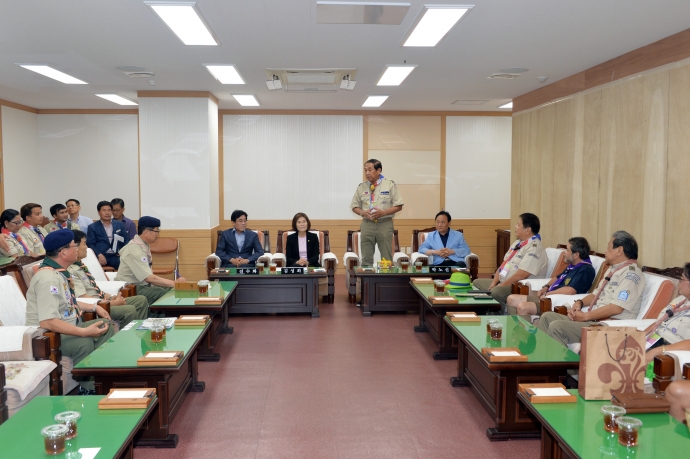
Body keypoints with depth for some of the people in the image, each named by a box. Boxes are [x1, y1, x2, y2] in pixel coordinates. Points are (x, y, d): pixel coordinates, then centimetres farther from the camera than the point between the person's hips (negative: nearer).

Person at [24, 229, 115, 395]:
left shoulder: (59, 272, 6)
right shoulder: (48, 278, -26)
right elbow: (47, 322, -34)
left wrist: (94, 307, 18)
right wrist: (84, 332, -33)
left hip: (67, 328, 11)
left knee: (106, 327, 12)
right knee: (84, 343, -34)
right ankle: (87, 391, -16)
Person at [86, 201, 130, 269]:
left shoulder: (119, 225, 20)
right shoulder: (92, 227, 13)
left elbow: (127, 239, 18)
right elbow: (90, 244, 3)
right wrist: (99, 255, -15)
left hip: (116, 257, 2)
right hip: (101, 257, -2)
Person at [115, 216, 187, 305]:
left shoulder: (144, 246, 8)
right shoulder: (134, 250, -20)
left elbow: (148, 276, 9)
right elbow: (149, 278, -25)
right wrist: (175, 283, -21)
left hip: (143, 285, 9)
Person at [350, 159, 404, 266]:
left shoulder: (390, 185, 0)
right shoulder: (361, 187, 8)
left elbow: (398, 206, -1)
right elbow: (354, 207, 12)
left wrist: (383, 212, -15)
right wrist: (363, 213, -10)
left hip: (384, 224, -2)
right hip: (367, 224, 2)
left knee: (387, 259, 2)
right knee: (366, 259, 6)